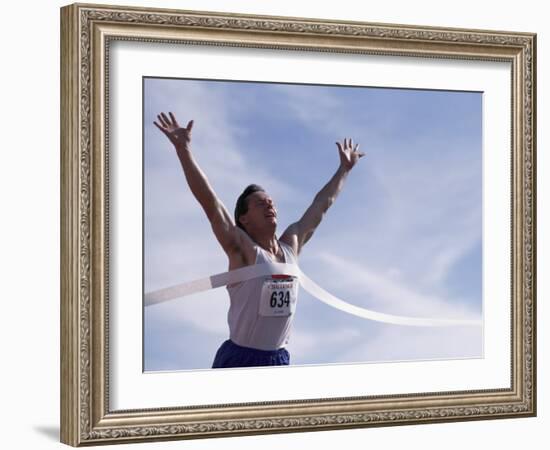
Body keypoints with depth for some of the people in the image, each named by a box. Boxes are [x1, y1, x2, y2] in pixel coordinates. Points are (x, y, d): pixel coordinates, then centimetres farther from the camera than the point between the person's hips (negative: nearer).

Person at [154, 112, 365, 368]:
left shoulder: (291, 245, 8)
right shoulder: (242, 250, -9)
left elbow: (322, 204, 19)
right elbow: (209, 201, -19)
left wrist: (344, 168, 28)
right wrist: (183, 149, -25)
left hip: (278, 359, 6)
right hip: (239, 359, -6)